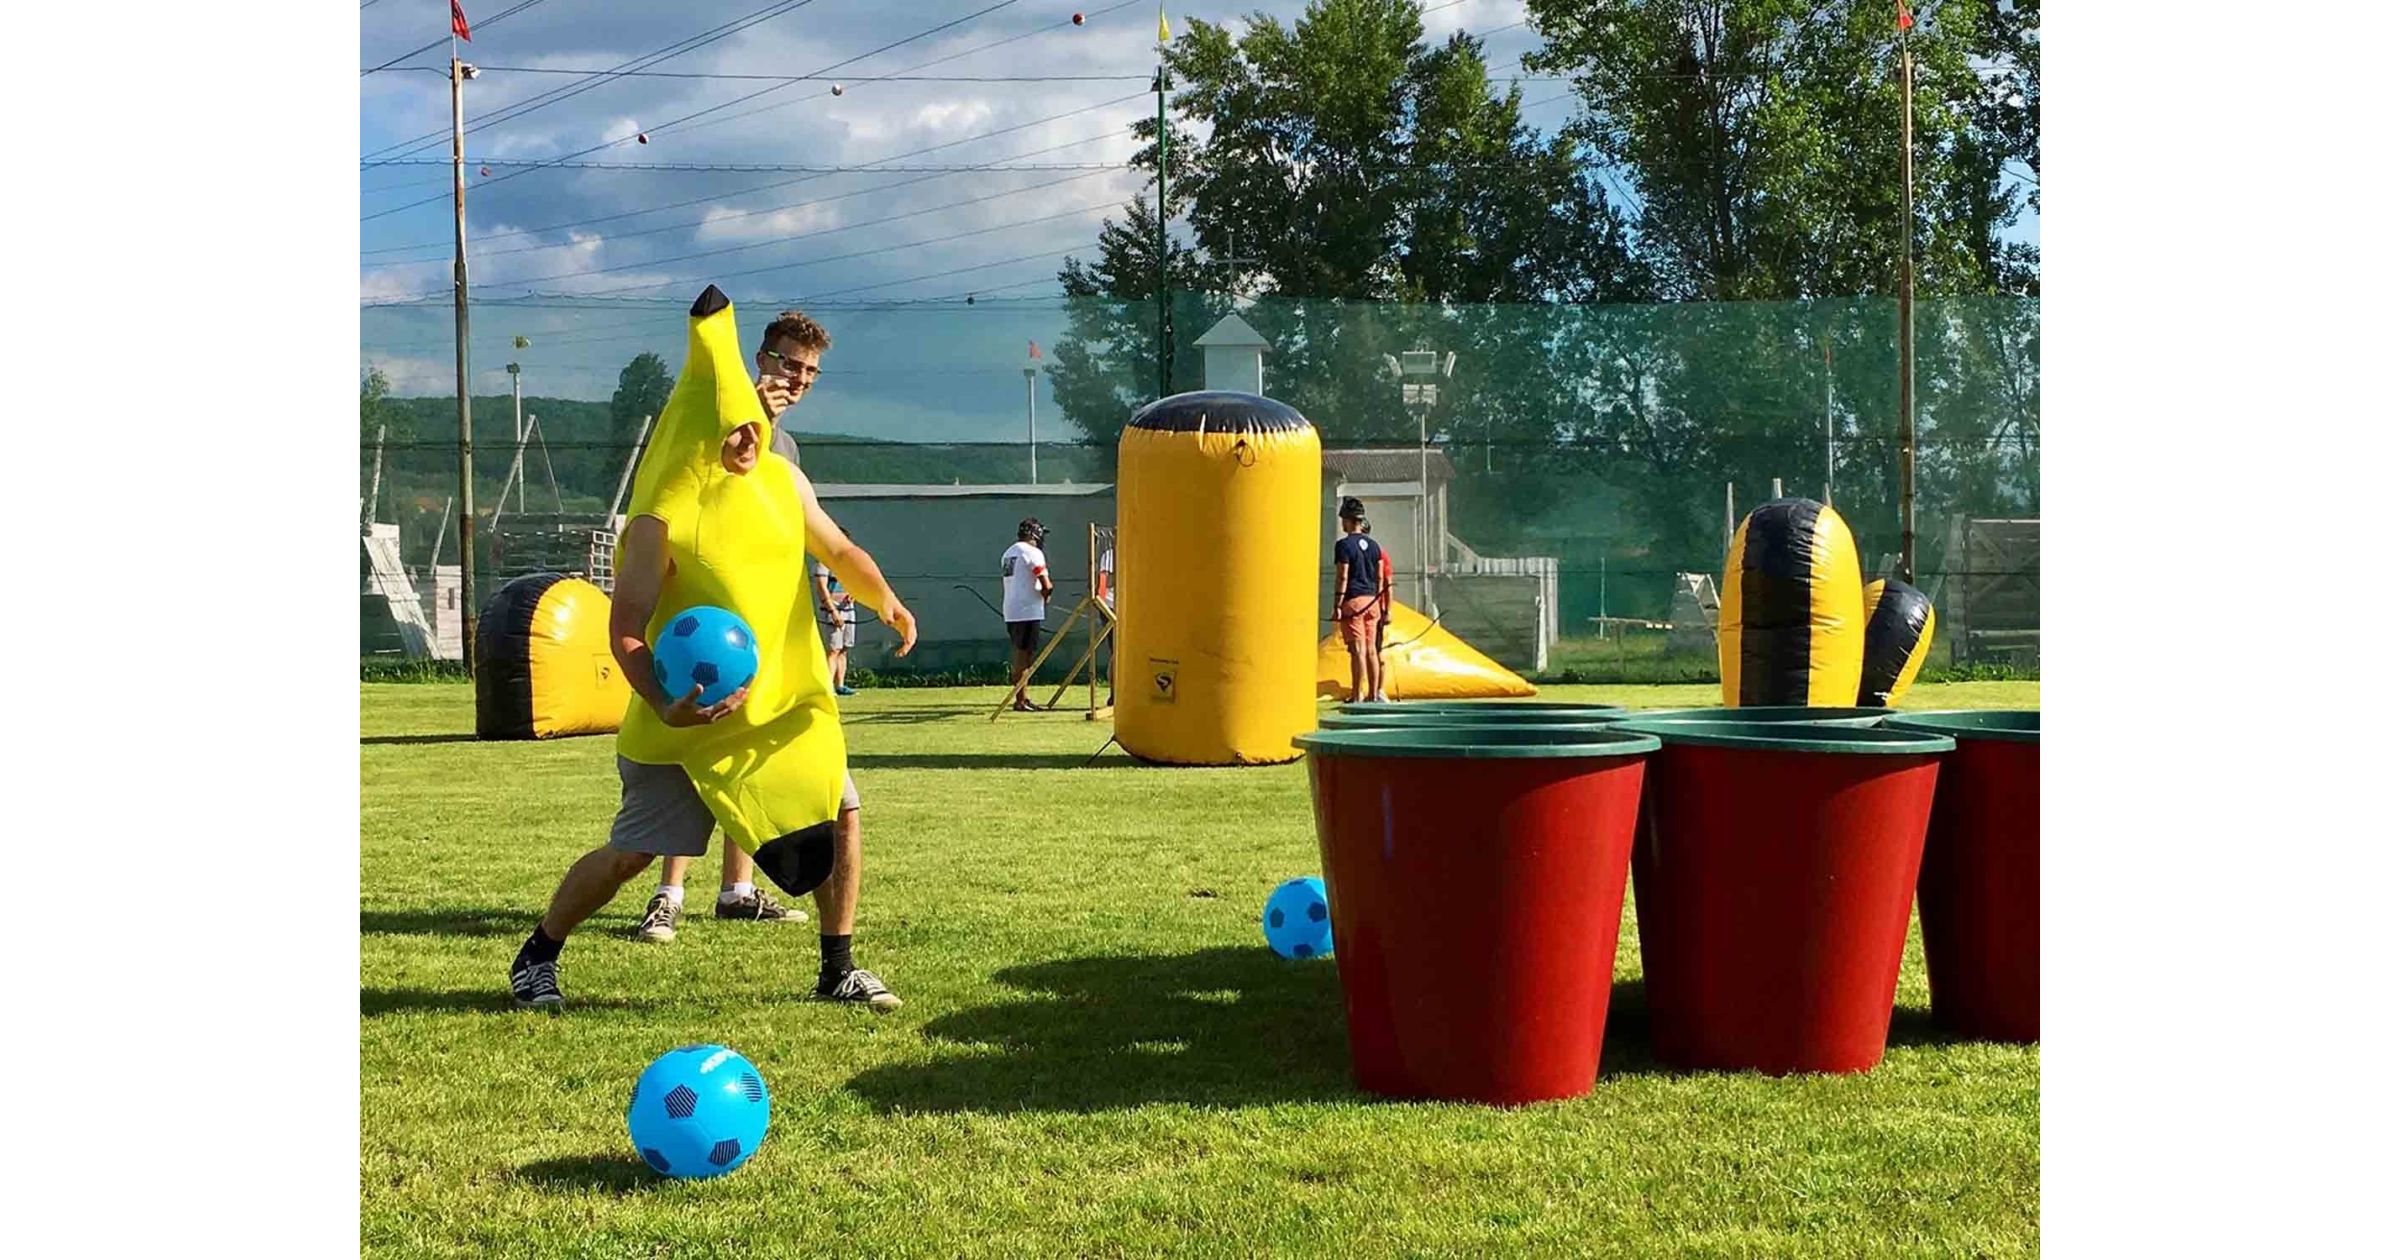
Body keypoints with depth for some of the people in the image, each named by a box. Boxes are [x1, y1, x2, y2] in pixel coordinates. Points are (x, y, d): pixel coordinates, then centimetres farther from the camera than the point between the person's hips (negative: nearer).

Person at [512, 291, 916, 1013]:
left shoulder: (783, 480, 2)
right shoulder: (662, 518, -18)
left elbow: (839, 550, 14)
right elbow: (625, 630, -18)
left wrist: (884, 600, -5)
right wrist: (663, 704, -33)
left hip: (782, 705, 6)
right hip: (687, 717, -5)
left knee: (839, 815, -1)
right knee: (631, 852, 2)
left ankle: (837, 969, 15)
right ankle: (536, 957, 24)